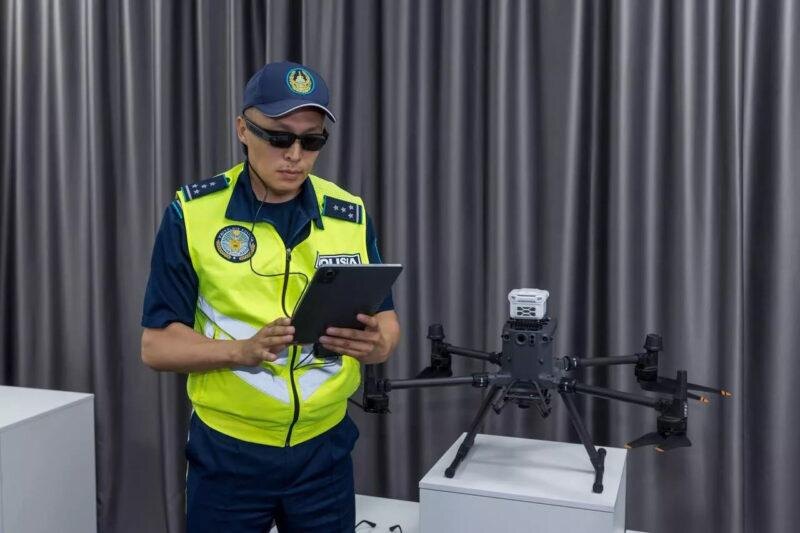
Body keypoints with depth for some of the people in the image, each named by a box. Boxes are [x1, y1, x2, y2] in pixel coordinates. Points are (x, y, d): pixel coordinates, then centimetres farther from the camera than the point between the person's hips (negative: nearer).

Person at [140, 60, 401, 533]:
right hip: (227, 452, -2)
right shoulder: (193, 213, -10)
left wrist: (376, 343, -21)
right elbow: (157, 344, -9)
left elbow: (387, 321, 2)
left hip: (324, 449, 3)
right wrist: (243, 350, -27)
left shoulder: (351, 215, -2)